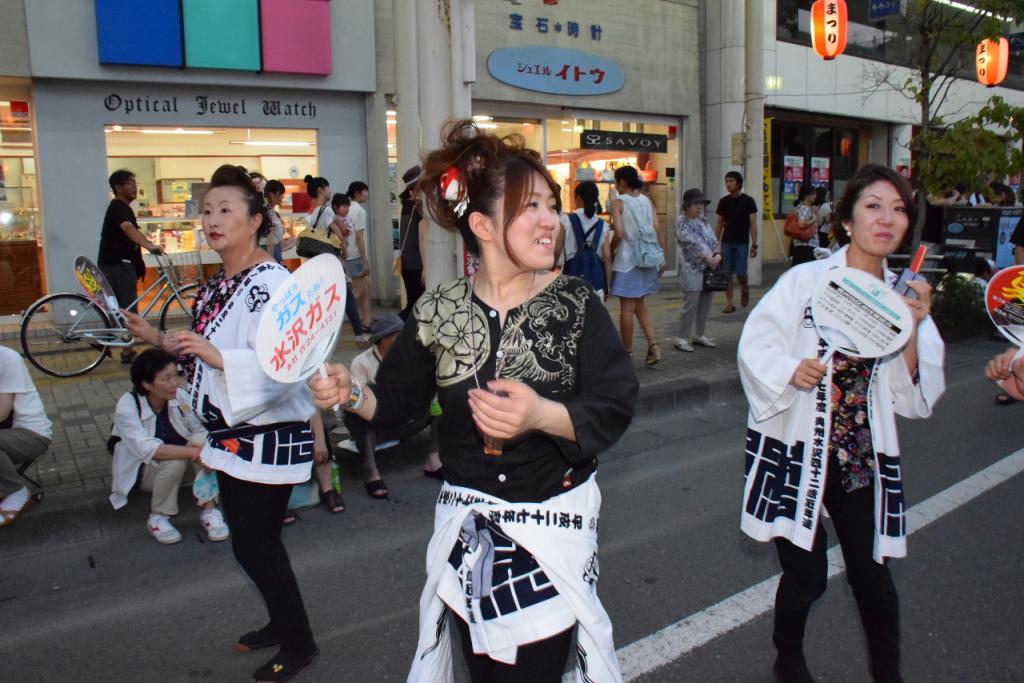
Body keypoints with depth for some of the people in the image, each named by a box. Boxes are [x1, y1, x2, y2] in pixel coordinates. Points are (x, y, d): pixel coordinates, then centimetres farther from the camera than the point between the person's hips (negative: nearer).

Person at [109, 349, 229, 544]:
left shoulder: (180, 396, -13)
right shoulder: (127, 406, -24)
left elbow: (200, 431, -14)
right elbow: (147, 449, -36)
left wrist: (203, 448, -37)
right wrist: (191, 452, -43)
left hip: (176, 467, 4)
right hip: (141, 469, -3)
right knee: (175, 461, -34)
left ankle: (209, 510, -19)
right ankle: (157, 517, -12)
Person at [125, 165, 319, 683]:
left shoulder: (271, 283, -19)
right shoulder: (216, 285, 10)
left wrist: (218, 356, -32)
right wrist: (160, 339, 12)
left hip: (267, 434, -9)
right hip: (232, 433, 9)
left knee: (254, 545, 0)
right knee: (253, 541, 19)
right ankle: (281, 624, 39)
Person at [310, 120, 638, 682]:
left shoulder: (576, 304, -9)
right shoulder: (438, 312, -3)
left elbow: (615, 407, -15)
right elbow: (398, 402, 5)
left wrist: (544, 415, -32)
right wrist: (352, 395, -15)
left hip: (553, 524, -2)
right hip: (467, 526, 2)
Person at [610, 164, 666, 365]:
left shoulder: (618, 202, -8)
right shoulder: (647, 201, 7)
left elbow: (619, 233, -16)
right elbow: (658, 229, 4)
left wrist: (610, 251, 0)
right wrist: (662, 256, 9)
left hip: (627, 259, -6)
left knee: (627, 307, 3)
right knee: (640, 305, 17)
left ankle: (627, 352, 11)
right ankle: (653, 344, 4)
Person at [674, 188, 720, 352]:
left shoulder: (704, 221, 15)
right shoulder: (682, 223, -6)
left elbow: (713, 240, 10)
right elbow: (692, 244, -15)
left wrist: (717, 255, -9)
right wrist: (707, 257, -19)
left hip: (709, 268, 7)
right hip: (692, 269, -7)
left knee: (705, 304, 10)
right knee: (690, 305, -7)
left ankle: (700, 335, 22)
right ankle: (682, 338, 2)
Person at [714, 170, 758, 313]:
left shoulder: (748, 201, -2)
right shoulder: (723, 201, 7)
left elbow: (753, 223, -3)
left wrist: (754, 244, -8)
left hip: (742, 243, -3)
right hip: (726, 242, 3)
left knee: (740, 272, -7)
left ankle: (744, 289, 26)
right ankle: (729, 303, 6)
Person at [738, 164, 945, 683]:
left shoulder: (902, 296, 3)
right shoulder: (806, 280, -8)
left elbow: (916, 397, 1)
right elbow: (754, 348, -9)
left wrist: (913, 328, -13)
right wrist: (791, 370, -28)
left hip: (863, 460, 3)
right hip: (797, 453, -3)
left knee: (872, 578, 9)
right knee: (806, 576, 5)